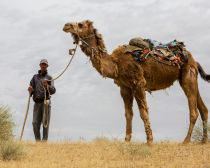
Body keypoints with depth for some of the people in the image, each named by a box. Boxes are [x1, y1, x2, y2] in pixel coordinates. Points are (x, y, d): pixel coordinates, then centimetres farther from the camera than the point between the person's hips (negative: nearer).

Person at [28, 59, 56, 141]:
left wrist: (47, 86, -24)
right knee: (35, 123, -5)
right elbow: (31, 91, 16)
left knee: (45, 123, -7)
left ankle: (44, 141, -7)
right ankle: (38, 141, 0)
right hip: (37, 103, 3)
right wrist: (30, 90, -8)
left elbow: (53, 90, -3)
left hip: (45, 102, -3)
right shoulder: (35, 77, 18)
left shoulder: (49, 78, 10)